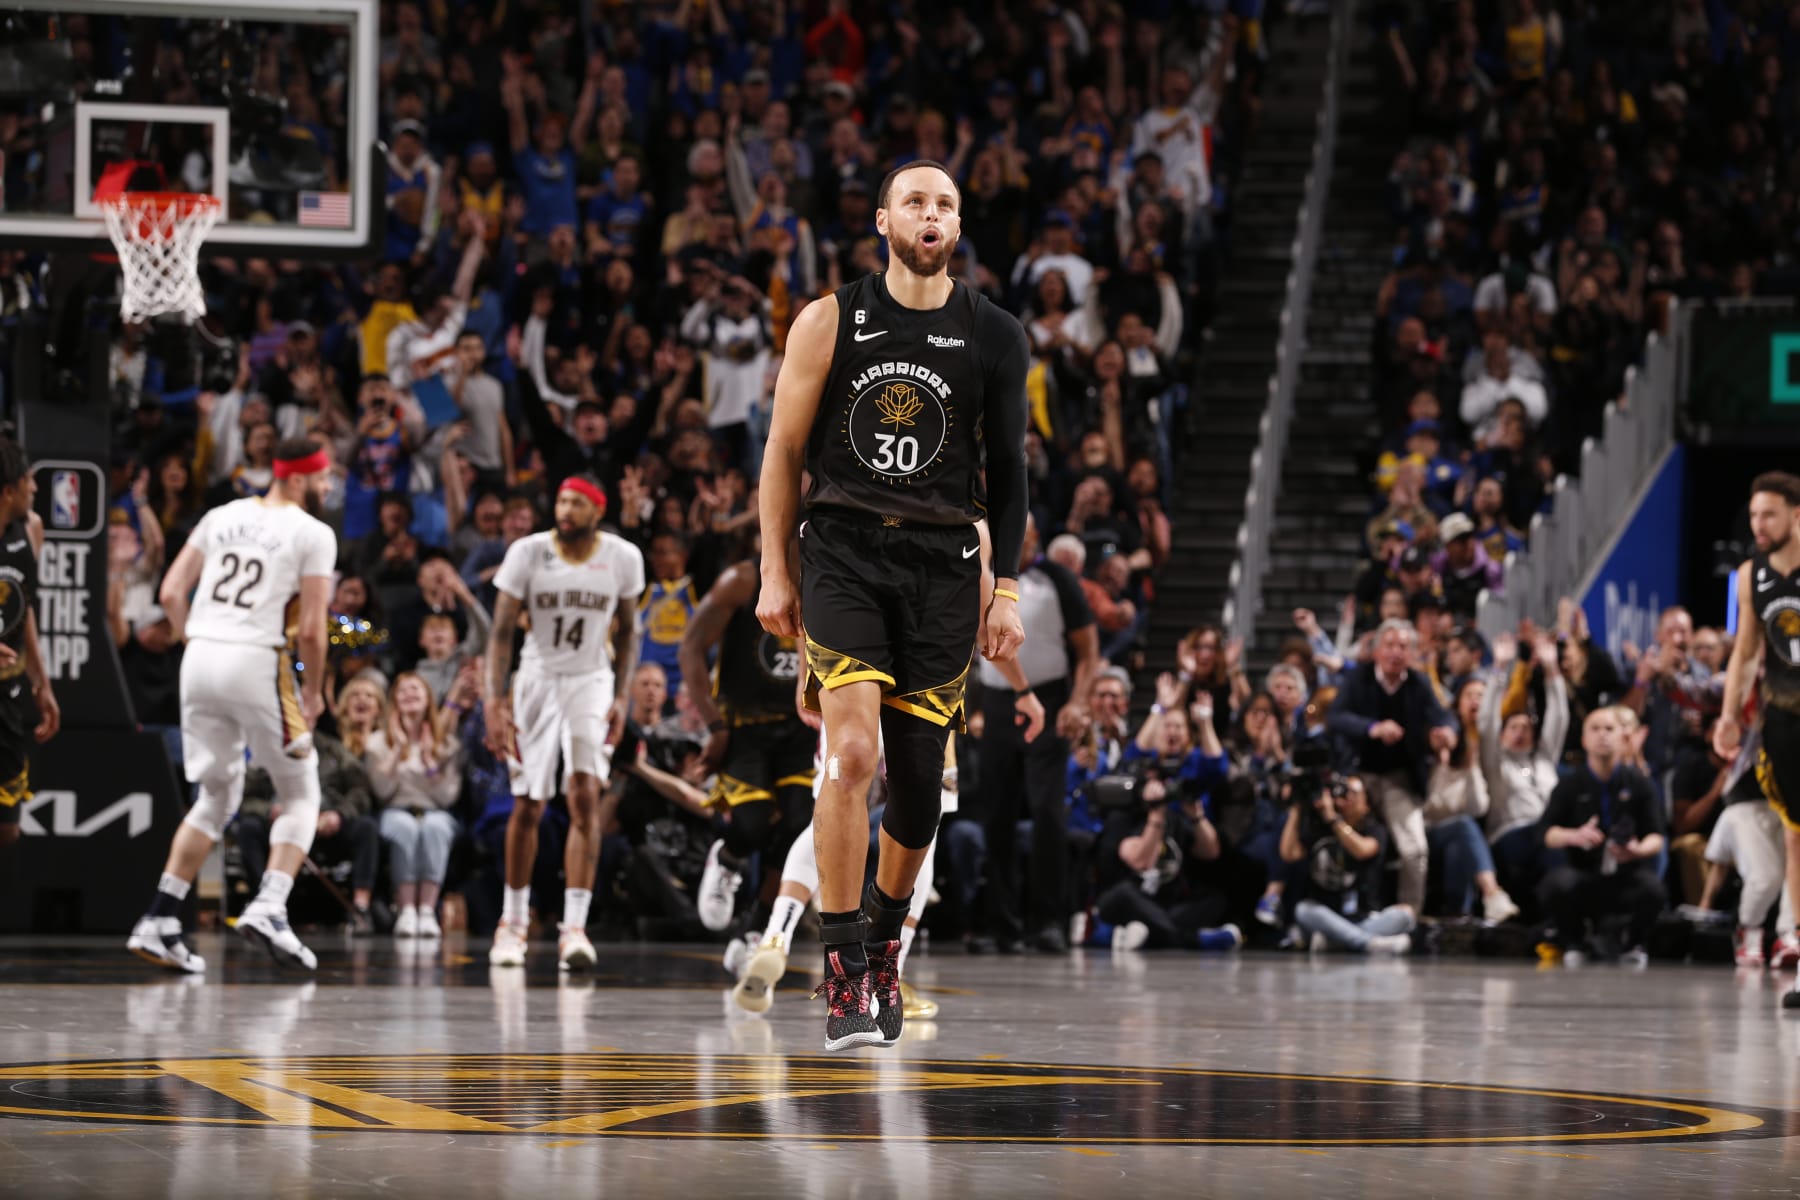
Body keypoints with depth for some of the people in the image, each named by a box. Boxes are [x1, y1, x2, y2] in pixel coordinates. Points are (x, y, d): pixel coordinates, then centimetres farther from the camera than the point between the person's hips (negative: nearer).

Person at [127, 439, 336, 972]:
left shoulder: (222, 517, 15)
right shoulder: (313, 534, -1)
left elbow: (171, 594, 11)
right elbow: (311, 629, -7)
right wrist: (313, 693, 7)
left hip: (199, 662, 5)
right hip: (258, 662, -5)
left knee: (216, 797, 18)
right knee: (300, 793, 11)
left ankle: (159, 921, 9)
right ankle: (269, 906, -9)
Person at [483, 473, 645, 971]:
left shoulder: (623, 558, -7)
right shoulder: (528, 553, -11)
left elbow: (626, 631, 6)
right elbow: (502, 630, -8)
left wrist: (622, 696, -3)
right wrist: (495, 702, -15)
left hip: (591, 681, 0)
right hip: (538, 680, 0)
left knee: (585, 797, -17)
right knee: (527, 806, 6)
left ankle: (574, 926, -20)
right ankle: (513, 920, 24)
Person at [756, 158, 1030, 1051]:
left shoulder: (993, 336, 5)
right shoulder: (830, 322, 1)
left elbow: (1008, 468, 9)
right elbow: (783, 450, 5)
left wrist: (1007, 591, 4)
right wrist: (773, 574, 0)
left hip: (942, 568, 2)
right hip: (844, 551, -2)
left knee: (918, 778, 5)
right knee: (853, 754, -18)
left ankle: (884, 942, 31)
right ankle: (845, 978, -14)